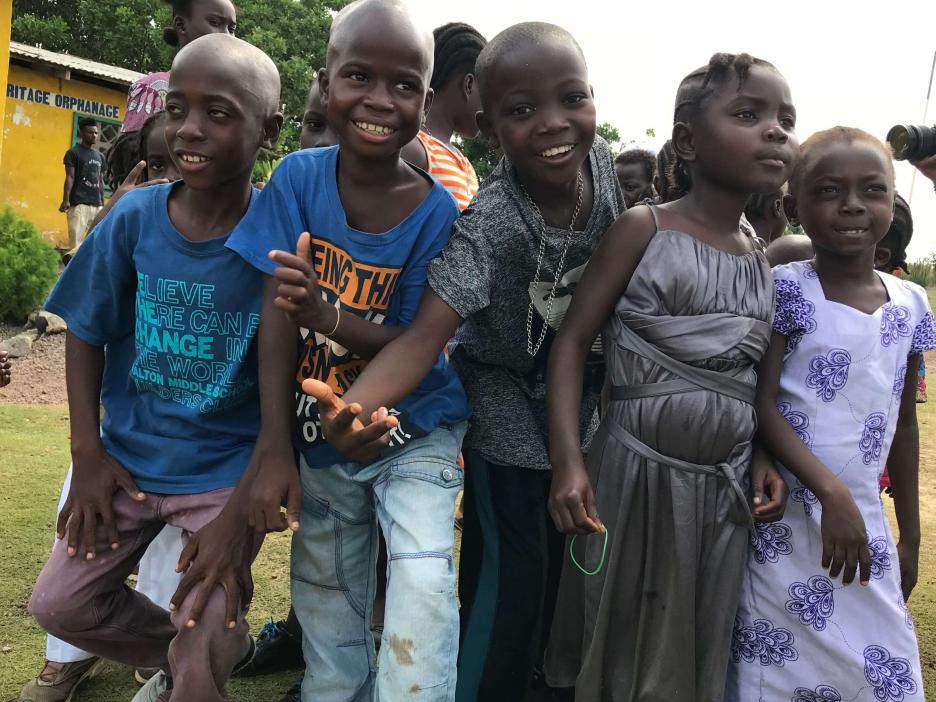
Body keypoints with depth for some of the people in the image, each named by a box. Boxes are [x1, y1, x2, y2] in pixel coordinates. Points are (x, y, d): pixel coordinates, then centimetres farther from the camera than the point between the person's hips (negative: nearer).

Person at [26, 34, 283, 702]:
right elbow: (88, 333, 4)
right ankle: (223, 643, 30)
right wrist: (87, 453, -2)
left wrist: (245, 508, -19)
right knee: (59, 604, 9)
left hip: (229, 471, -4)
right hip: (130, 456, 4)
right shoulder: (135, 217, -8)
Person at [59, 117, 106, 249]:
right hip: (79, 203, -6)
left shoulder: (100, 156, 18)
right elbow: (70, 177, -6)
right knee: (76, 238, -11)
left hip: (97, 205, 6)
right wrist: (66, 200, -16)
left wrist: (102, 203, 17)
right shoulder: (73, 152, 1)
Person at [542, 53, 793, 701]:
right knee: (621, 648, 10)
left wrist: (762, 456, -2)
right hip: (638, 472, -4)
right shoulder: (644, 228, -7)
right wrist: (569, 462, -20)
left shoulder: (762, 263, 8)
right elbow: (573, 341, -10)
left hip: (727, 490, 5)